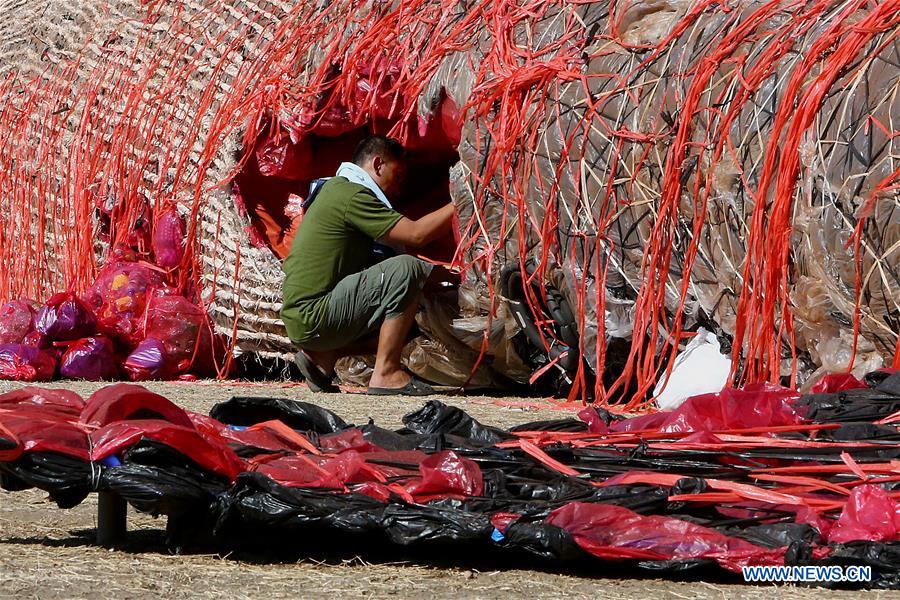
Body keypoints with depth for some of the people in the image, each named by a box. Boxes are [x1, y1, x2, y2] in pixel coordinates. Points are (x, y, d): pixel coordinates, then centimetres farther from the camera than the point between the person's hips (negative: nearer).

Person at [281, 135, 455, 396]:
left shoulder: (337, 189, 22)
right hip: (313, 317, -11)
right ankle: (385, 373, -18)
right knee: (405, 270, -20)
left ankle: (323, 356, 8)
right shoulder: (351, 195, -11)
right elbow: (416, 234, -17)